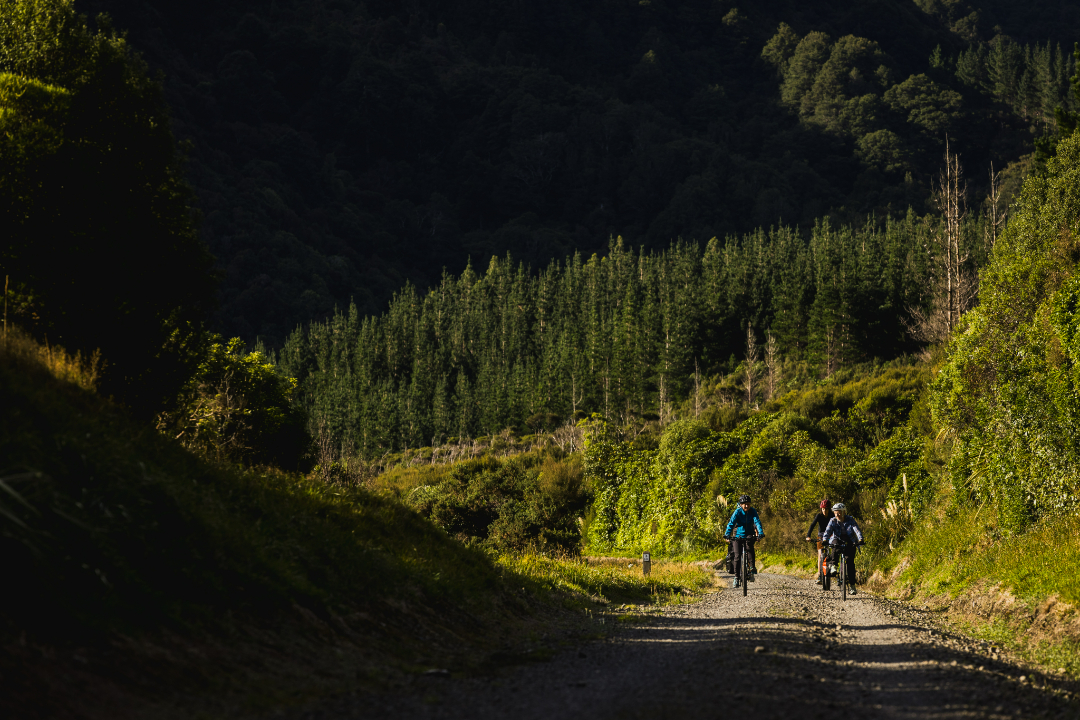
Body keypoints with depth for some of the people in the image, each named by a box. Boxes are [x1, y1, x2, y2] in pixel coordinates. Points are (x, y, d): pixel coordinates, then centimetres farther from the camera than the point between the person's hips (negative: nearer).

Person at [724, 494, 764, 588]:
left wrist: (761, 533, -37)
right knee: (737, 556, -7)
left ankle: (752, 567, -27)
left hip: (749, 535, 0)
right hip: (738, 536, 0)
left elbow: (757, 522, -21)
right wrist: (727, 534, -36)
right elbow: (731, 523, -22)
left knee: (749, 546, -34)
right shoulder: (737, 512, -14)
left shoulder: (753, 512, -11)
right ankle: (736, 578, 2)